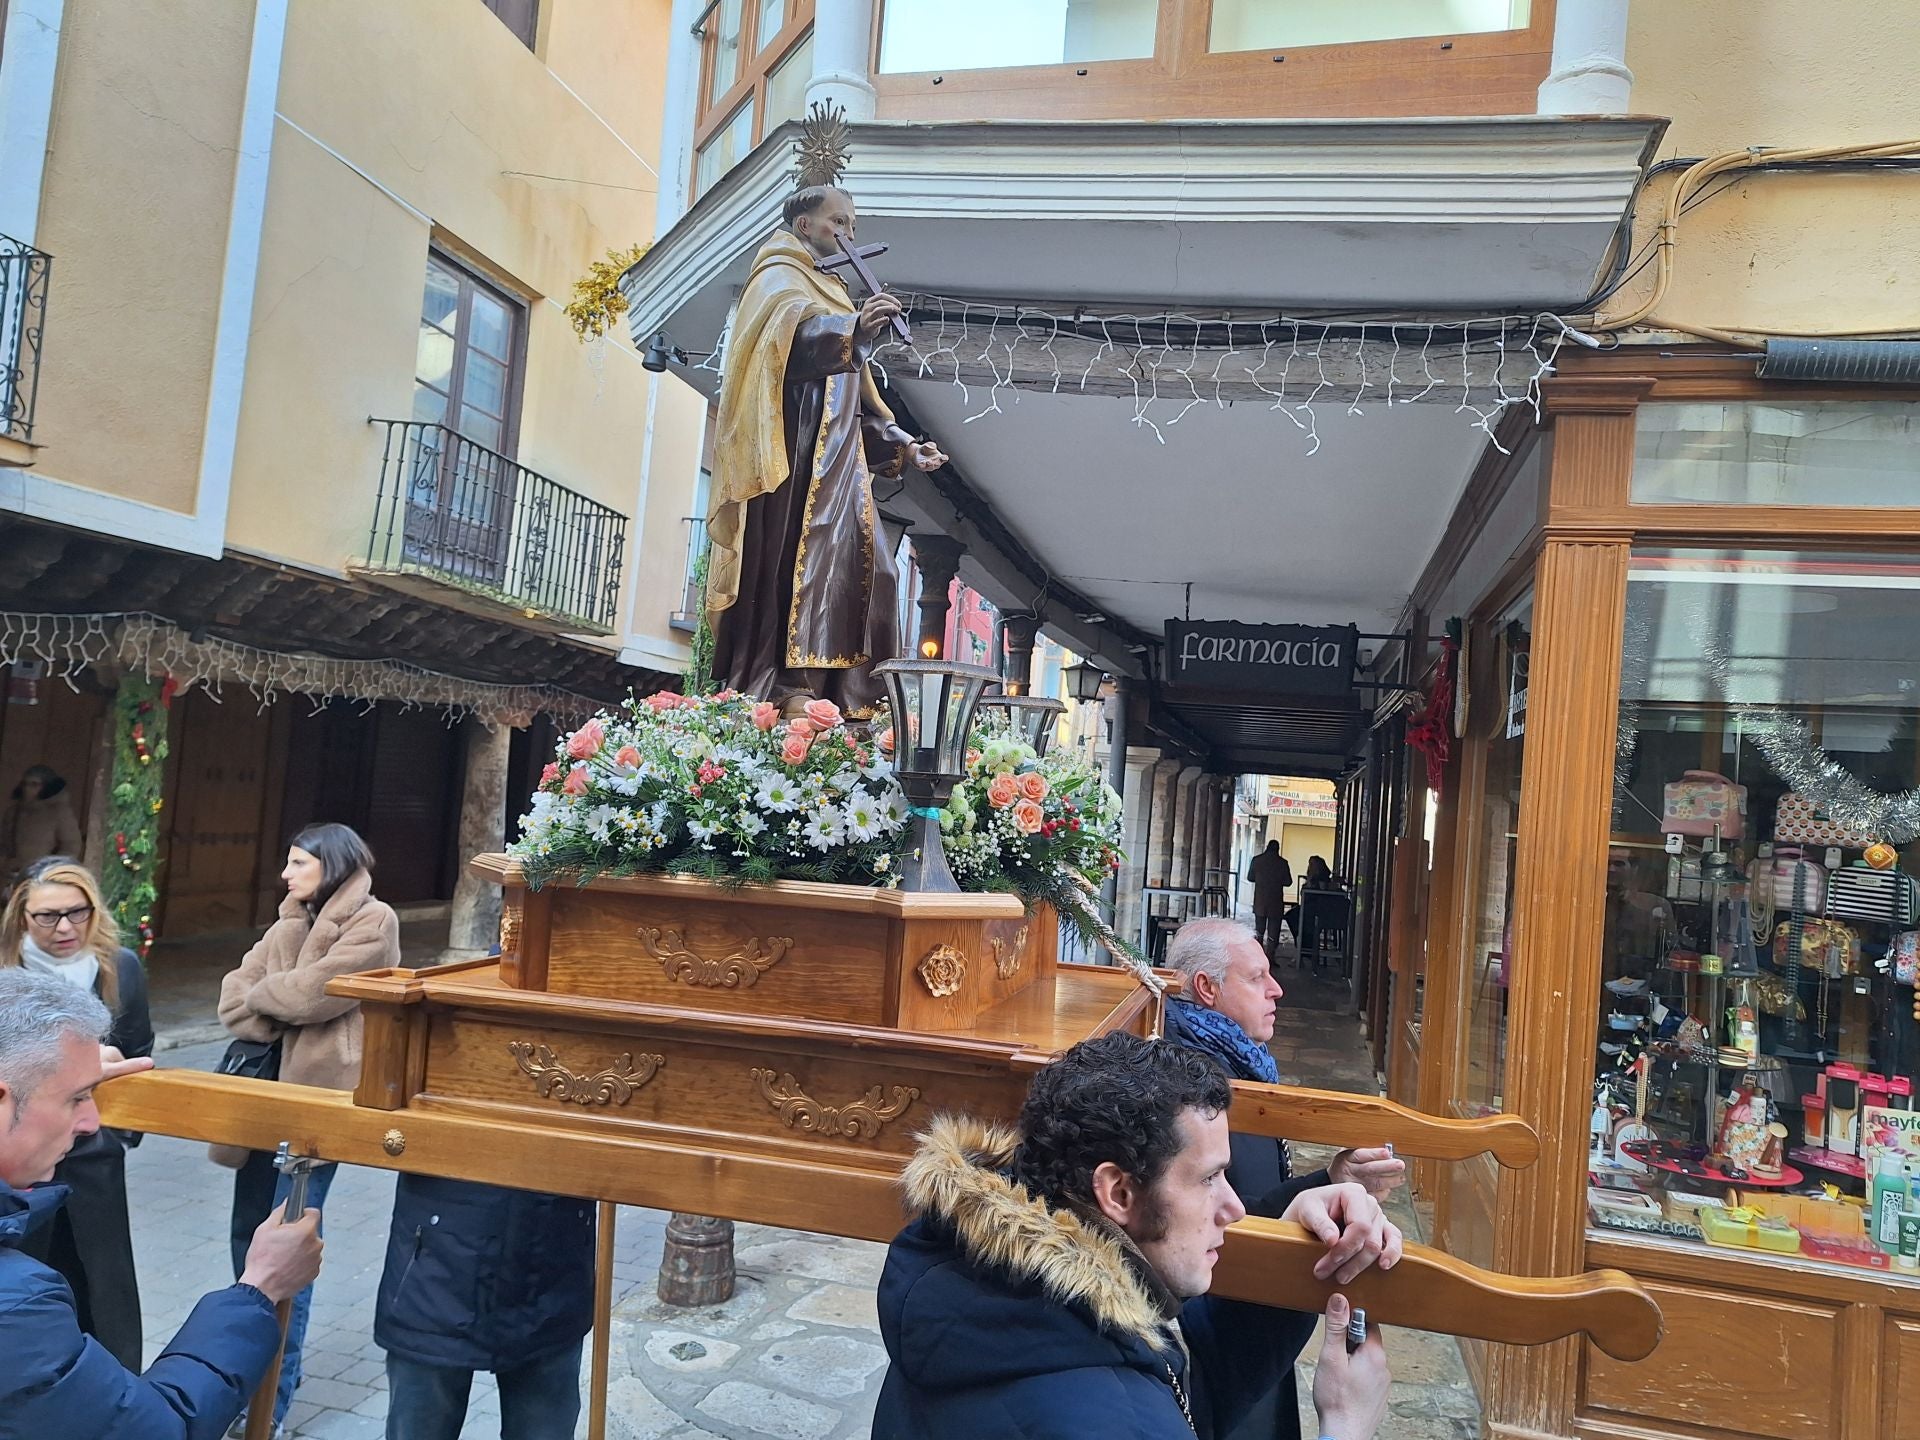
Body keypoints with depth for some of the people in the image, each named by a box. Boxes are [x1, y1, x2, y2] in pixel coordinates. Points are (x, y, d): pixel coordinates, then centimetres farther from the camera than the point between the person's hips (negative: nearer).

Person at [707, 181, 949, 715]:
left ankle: (846, 695, -4)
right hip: (794, 446, -9)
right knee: (797, 558, -19)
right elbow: (791, 332, -20)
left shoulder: (830, 291, 31)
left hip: (836, 455, 9)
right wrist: (852, 329, -38)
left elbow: (856, 390, 29)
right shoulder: (779, 277, 5)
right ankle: (786, 689, -23)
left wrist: (902, 444, 19)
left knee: (857, 564, -1)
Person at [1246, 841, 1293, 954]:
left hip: (1260, 901, 2)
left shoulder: (1257, 860, -2)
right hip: (1276, 902, -2)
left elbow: (1250, 877, 5)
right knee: (1273, 930, 3)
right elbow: (1288, 882, -3)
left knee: (1259, 929, 15)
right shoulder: (1282, 863, -7)